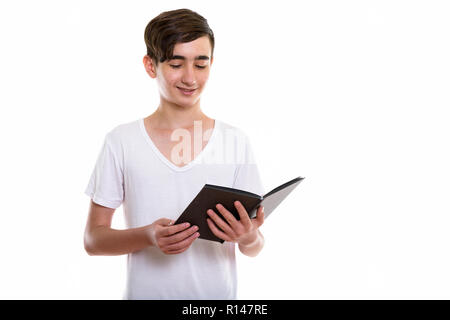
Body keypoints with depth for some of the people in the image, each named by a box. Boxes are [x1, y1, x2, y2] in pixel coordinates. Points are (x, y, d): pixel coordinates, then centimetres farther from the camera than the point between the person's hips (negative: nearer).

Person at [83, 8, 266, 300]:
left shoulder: (236, 141, -2)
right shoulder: (121, 142, -4)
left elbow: (255, 248, 1)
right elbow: (93, 238, -2)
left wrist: (249, 238, -21)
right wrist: (148, 236, -19)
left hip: (218, 294, 1)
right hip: (146, 292, -1)